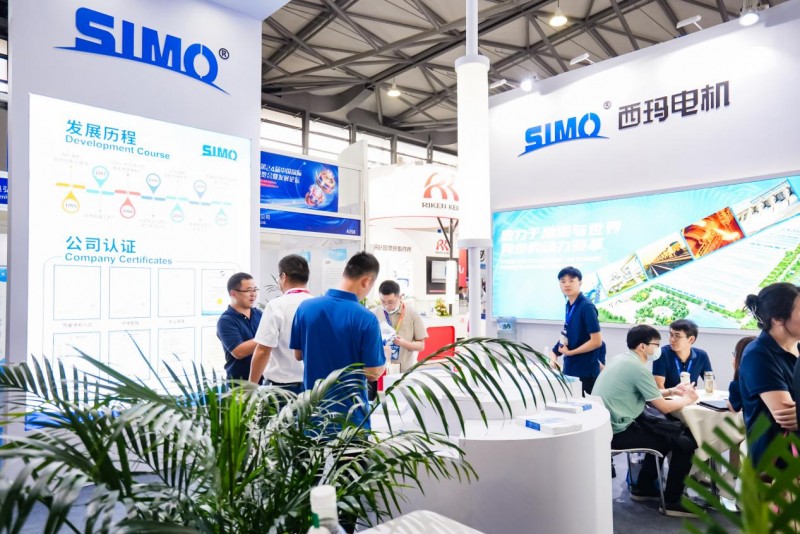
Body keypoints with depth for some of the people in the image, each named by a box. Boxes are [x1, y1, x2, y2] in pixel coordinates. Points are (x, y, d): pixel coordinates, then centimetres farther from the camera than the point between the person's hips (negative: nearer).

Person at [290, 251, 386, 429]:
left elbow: (298, 355, 4)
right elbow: (373, 373, -15)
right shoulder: (366, 318, -20)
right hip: (350, 410, -4)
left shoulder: (305, 307, -7)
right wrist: (384, 358, 5)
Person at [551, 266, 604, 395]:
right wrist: (555, 352, 11)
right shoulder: (569, 305, 6)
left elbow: (596, 341, -20)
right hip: (571, 368, 8)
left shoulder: (586, 307, -18)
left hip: (586, 371, -8)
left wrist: (570, 352, -14)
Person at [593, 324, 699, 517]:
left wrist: (672, 391, 17)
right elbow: (663, 407, -11)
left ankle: (643, 488, 32)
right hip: (618, 431, -10)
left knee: (673, 431, 23)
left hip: (612, 423, 10)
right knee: (685, 443, -4)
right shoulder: (638, 367, -18)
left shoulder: (622, 359, 10)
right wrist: (686, 400, 7)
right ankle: (672, 502, 12)